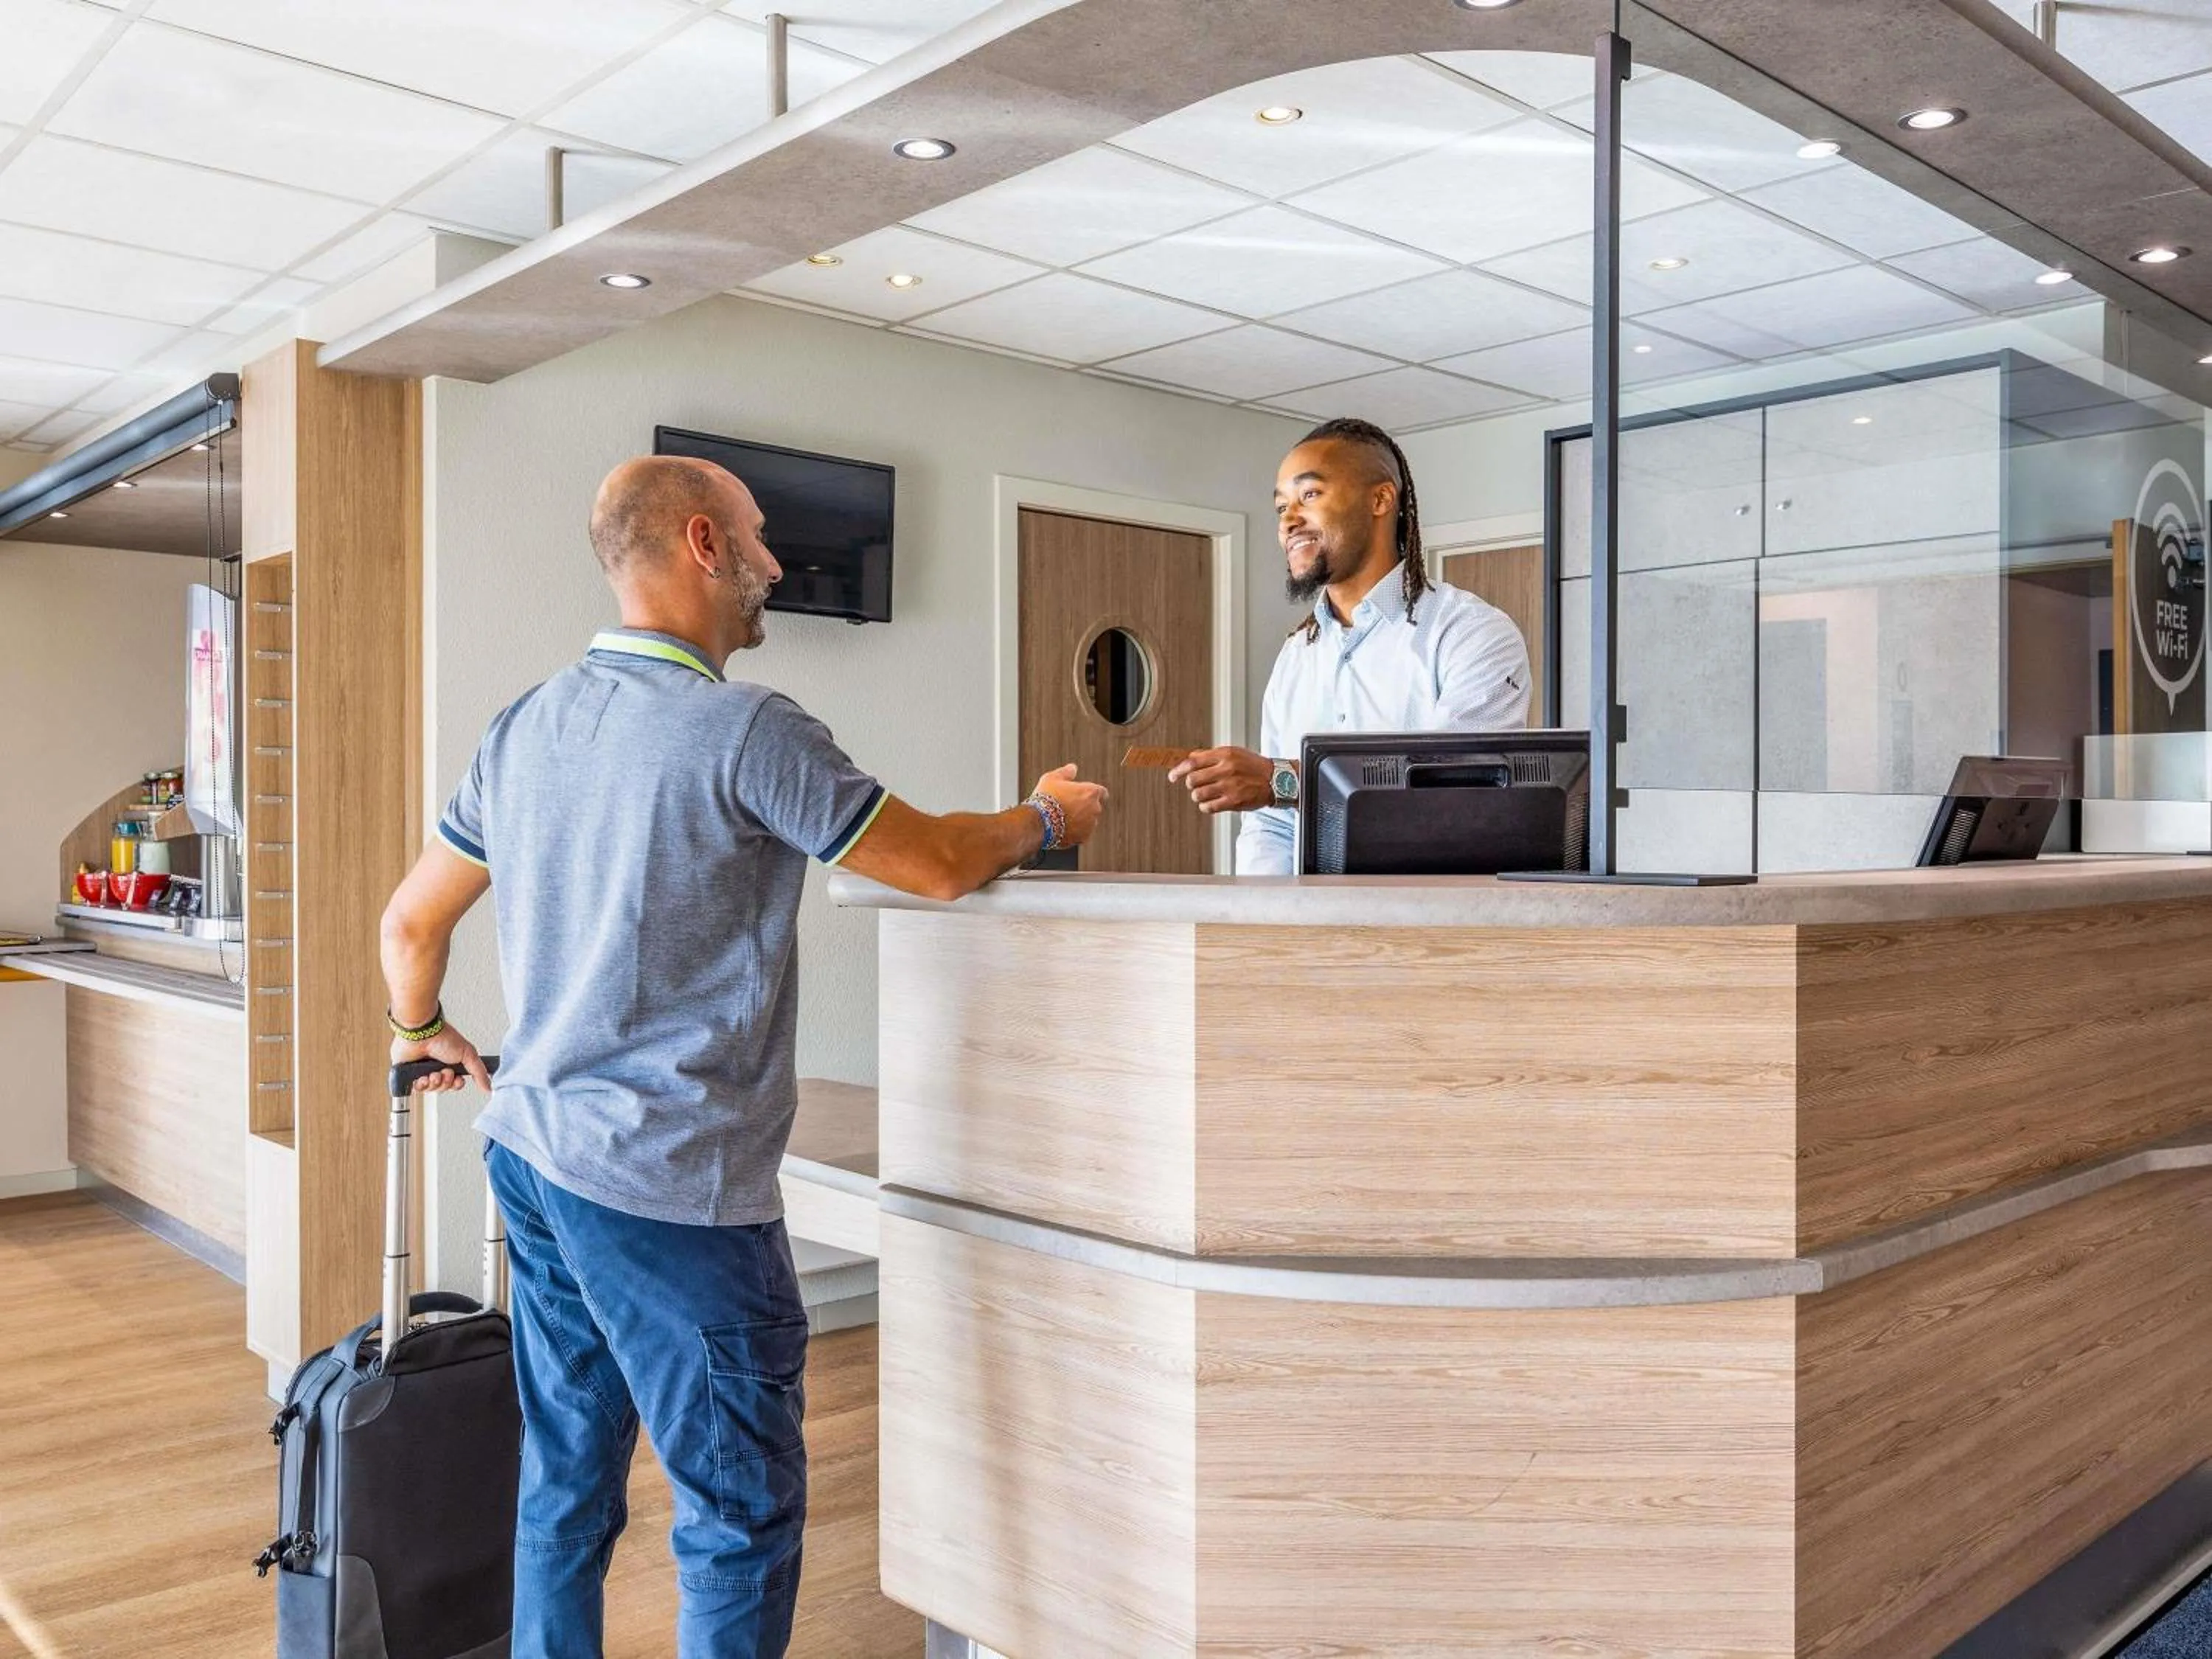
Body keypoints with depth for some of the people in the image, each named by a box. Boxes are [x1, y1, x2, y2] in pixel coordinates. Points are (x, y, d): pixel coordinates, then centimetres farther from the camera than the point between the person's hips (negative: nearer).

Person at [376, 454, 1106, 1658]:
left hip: (533, 1153, 8)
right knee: (743, 1513, 5)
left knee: (564, 1491, 19)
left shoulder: (523, 728, 7)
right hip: (668, 1189, -8)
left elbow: (409, 925, 16)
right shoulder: (745, 732, -16)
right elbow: (937, 866, -8)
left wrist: (422, 1032, 35)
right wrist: (1043, 818, 12)